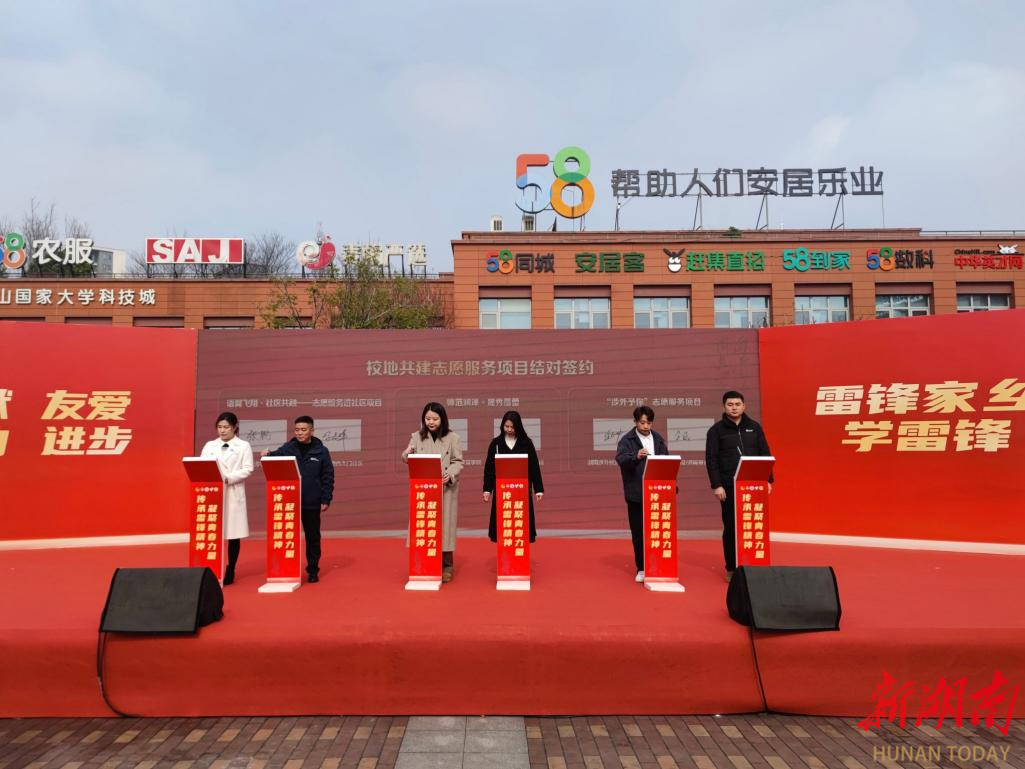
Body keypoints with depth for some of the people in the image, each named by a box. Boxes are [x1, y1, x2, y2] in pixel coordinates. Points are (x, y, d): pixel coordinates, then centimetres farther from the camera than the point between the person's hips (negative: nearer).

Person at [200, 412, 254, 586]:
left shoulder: (243, 446, 4)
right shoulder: (209, 446, 14)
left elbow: (247, 469, -6)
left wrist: (228, 478, -17)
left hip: (233, 494, -2)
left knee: (233, 533, 2)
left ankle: (230, 571, 13)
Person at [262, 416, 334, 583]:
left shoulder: (321, 451, -1)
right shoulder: (287, 448, 2)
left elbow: (328, 477, 0)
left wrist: (326, 499, -5)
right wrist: (267, 456, -29)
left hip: (312, 503, -1)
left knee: (313, 537, 9)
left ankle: (313, 570, 20)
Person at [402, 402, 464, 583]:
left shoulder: (452, 438, -1)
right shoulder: (417, 436, 4)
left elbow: (458, 461, -1)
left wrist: (451, 474, -19)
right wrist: (407, 454, -21)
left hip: (445, 489, -1)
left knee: (445, 524, 3)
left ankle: (447, 566, 14)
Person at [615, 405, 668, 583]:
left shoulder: (658, 440, 11)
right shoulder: (627, 440, -3)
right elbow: (620, 458, -19)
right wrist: (636, 457, -38)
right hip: (636, 494, -3)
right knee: (638, 532, 5)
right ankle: (641, 568, 15)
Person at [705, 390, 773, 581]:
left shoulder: (754, 427, 8)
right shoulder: (716, 430, 0)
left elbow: (765, 455, 11)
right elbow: (711, 459, -4)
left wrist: (768, 480, 3)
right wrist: (716, 485, -11)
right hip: (729, 487, -2)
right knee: (731, 527, 4)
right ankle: (731, 568, 13)